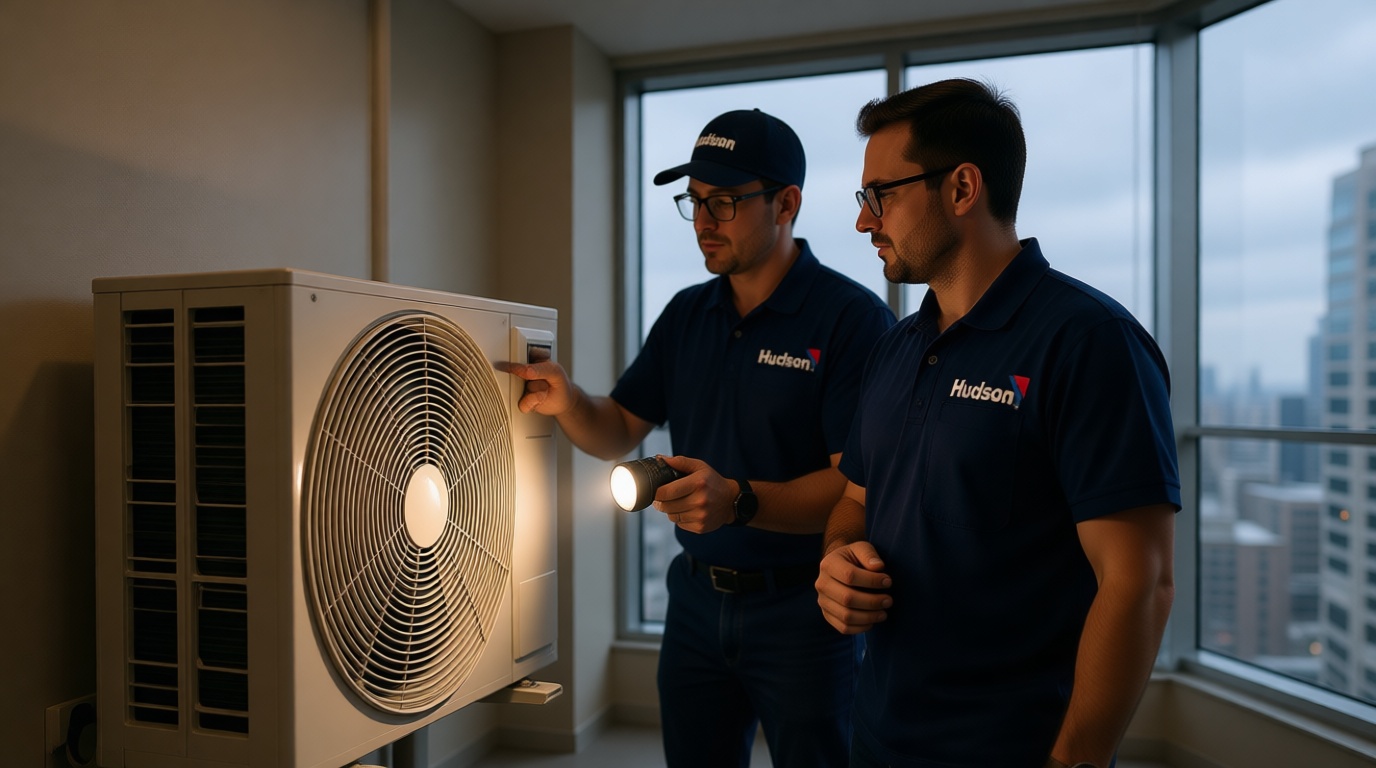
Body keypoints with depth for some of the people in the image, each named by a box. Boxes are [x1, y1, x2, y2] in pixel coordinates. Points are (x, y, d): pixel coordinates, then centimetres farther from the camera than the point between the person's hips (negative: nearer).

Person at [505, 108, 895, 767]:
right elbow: (617, 433, 8)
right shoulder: (685, 315, 6)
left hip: (799, 609, -5)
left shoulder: (851, 316, -15)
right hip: (695, 601, 6)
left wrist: (740, 501, -33)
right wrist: (567, 403, -12)